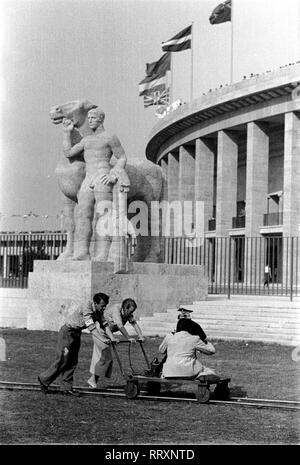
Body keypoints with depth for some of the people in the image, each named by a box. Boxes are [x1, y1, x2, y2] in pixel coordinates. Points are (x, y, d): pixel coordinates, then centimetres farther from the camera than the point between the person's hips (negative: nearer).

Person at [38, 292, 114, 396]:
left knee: (73, 362, 6)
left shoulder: (98, 311, 0)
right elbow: (91, 327, -35)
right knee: (62, 361, -5)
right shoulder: (86, 308, -28)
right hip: (67, 332, -9)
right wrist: (103, 339, -43)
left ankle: (66, 388, 10)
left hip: (76, 333, 9)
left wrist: (112, 338, -18)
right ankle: (44, 379, 12)